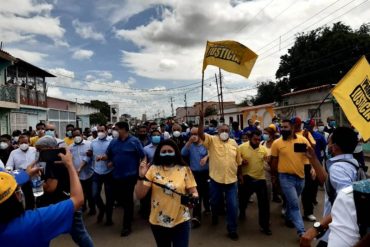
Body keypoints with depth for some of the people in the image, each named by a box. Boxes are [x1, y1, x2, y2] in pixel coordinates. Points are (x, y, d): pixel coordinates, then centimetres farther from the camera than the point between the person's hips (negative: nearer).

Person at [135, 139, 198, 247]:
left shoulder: (185, 170, -6)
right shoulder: (153, 169, -7)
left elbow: (193, 191, -3)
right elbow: (139, 195, -9)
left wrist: (194, 196, -25)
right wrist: (141, 177, -24)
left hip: (180, 221, -1)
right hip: (158, 221, 2)